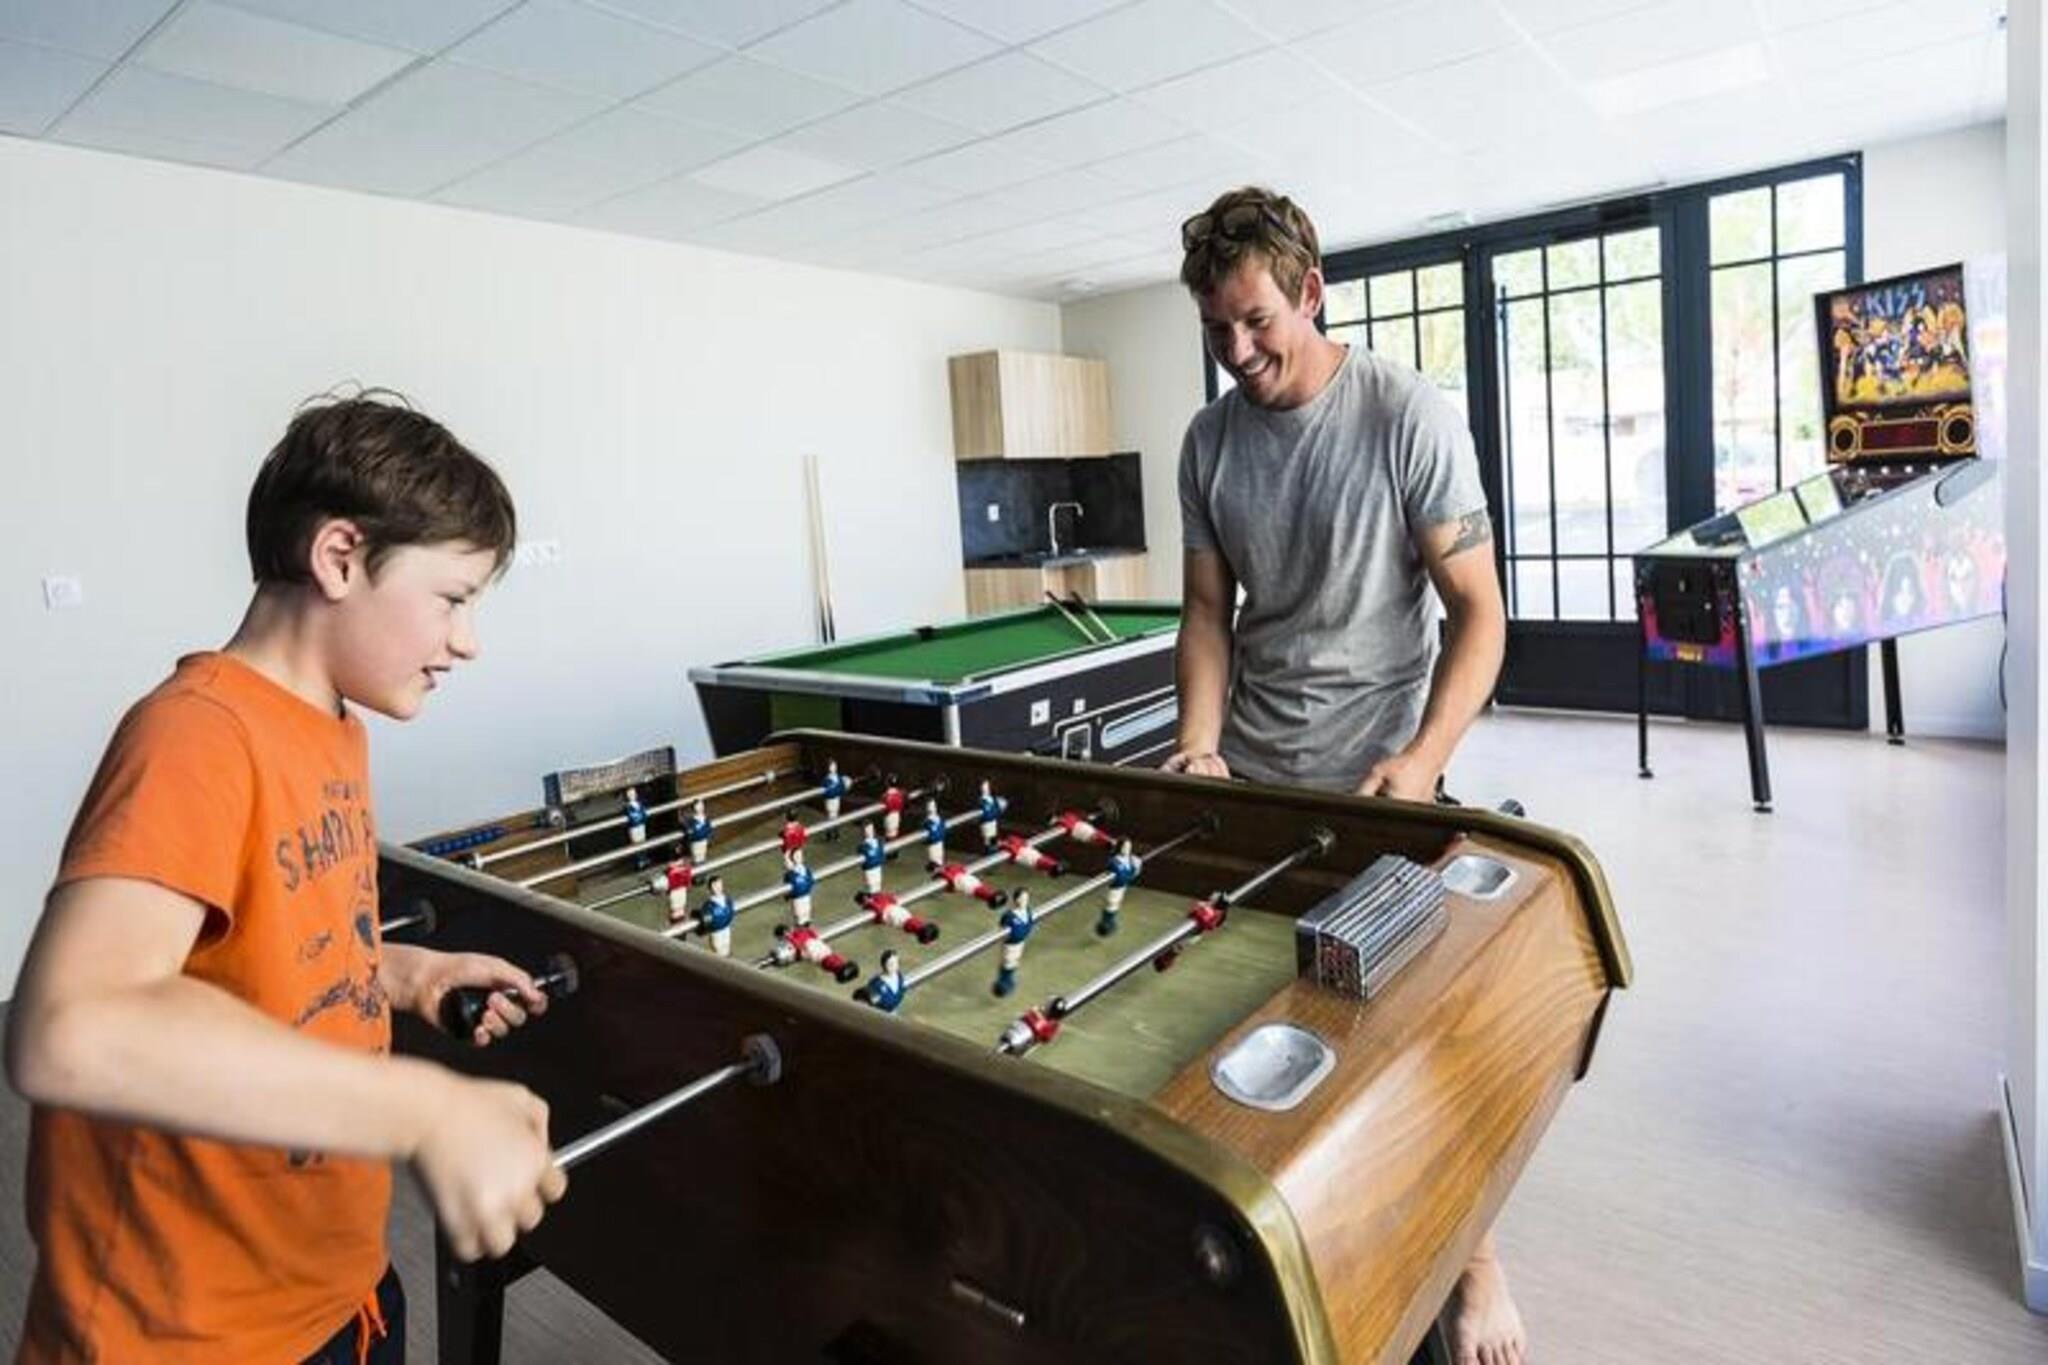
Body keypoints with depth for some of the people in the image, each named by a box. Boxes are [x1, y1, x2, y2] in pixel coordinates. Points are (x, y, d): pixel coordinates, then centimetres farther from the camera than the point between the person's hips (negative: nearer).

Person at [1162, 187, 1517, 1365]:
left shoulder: (1410, 415, -11)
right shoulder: (1209, 440, 3)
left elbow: (1478, 613, -10)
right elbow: (1209, 608, 7)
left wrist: (1424, 758, -22)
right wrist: (1200, 742, -8)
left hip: (1376, 777, -3)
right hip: (1250, 777, 4)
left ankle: (1476, 1257, 27)